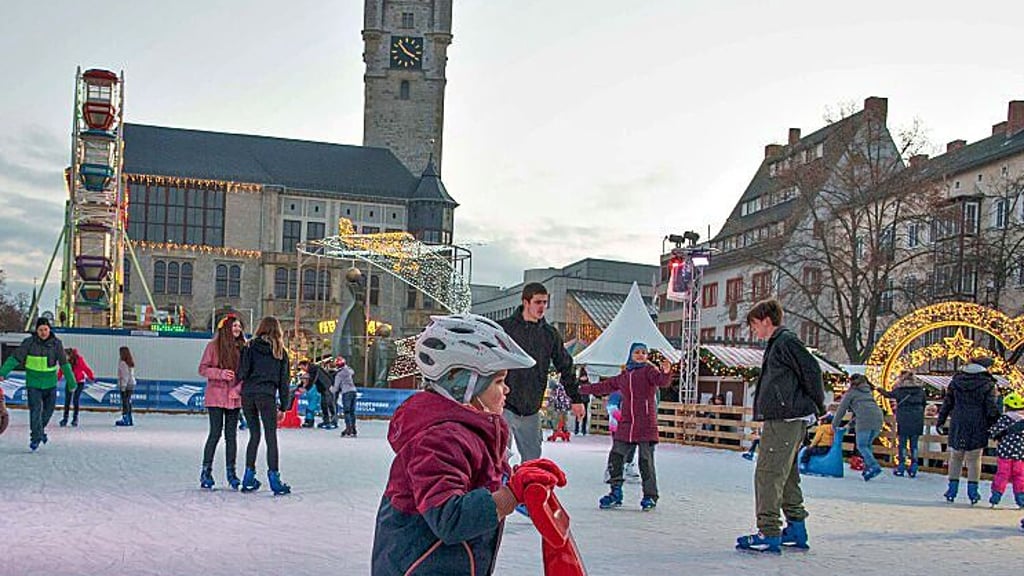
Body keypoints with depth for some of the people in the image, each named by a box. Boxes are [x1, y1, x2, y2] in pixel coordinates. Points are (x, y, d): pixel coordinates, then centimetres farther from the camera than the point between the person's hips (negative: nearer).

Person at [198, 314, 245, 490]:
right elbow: (203, 369, -4)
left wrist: (237, 389, -8)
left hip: (234, 398, 3)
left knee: (231, 435, 8)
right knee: (215, 433, -5)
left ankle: (231, 472, 16)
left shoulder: (242, 348, 5)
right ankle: (206, 471, 6)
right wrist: (221, 373, -17)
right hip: (216, 397, -3)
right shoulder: (214, 346, -3)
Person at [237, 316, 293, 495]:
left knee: (254, 435, 12)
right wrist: (284, 405, 12)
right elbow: (284, 380, 8)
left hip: (247, 395, 2)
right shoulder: (280, 352, 7)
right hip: (267, 395, -2)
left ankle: (249, 477, 13)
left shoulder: (249, 347, 5)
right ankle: (274, 477, -4)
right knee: (271, 437, 0)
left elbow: (242, 372, -4)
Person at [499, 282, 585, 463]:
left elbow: (565, 367, 16)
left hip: (531, 409, 4)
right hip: (504, 406, -4)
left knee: (532, 459, 9)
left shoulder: (550, 334, 8)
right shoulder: (504, 327, -4)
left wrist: (576, 399, 16)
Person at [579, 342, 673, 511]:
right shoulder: (623, 376, 19)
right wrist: (583, 390, 37)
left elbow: (662, 381, -17)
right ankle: (615, 493, 15)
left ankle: (650, 496, 5)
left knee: (646, 461, -4)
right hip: (625, 425, 6)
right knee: (615, 458, 5)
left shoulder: (649, 370, 1)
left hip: (646, 425, -6)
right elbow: (605, 386, 30)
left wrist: (666, 373, -41)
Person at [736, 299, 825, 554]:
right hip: (782, 420, 11)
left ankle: (769, 533, -13)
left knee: (768, 474, -12)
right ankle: (796, 529, 22)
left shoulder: (786, 341, -10)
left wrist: (817, 406, -8)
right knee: (786, 475, 15)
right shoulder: (777, 343, 22)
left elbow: (812, 370, -17)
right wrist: (813, 408, 17)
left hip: (784, 420, -11)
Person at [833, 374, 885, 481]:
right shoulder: (868, 391, 31)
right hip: (878, 417, 6)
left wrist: (834, 424, 26)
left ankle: (874, 466, -18)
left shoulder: (851, 392, 14)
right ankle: (868, 466, 5)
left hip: (865, 419, -6)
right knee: (867, 444, 17)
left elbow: (842, 409, 15)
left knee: (861, 446, -2)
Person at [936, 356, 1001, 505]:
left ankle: (952, 490, 11)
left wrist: (941, 420, 16)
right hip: (978, 426, -3)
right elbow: (992, 409, -8)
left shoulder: (956, 381, 4)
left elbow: (947, 403, 9)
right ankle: (972, 491, 5)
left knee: (955, 457, 11)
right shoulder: (988, 384, -7)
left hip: (957, 425, 3)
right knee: (974, 459, 5)